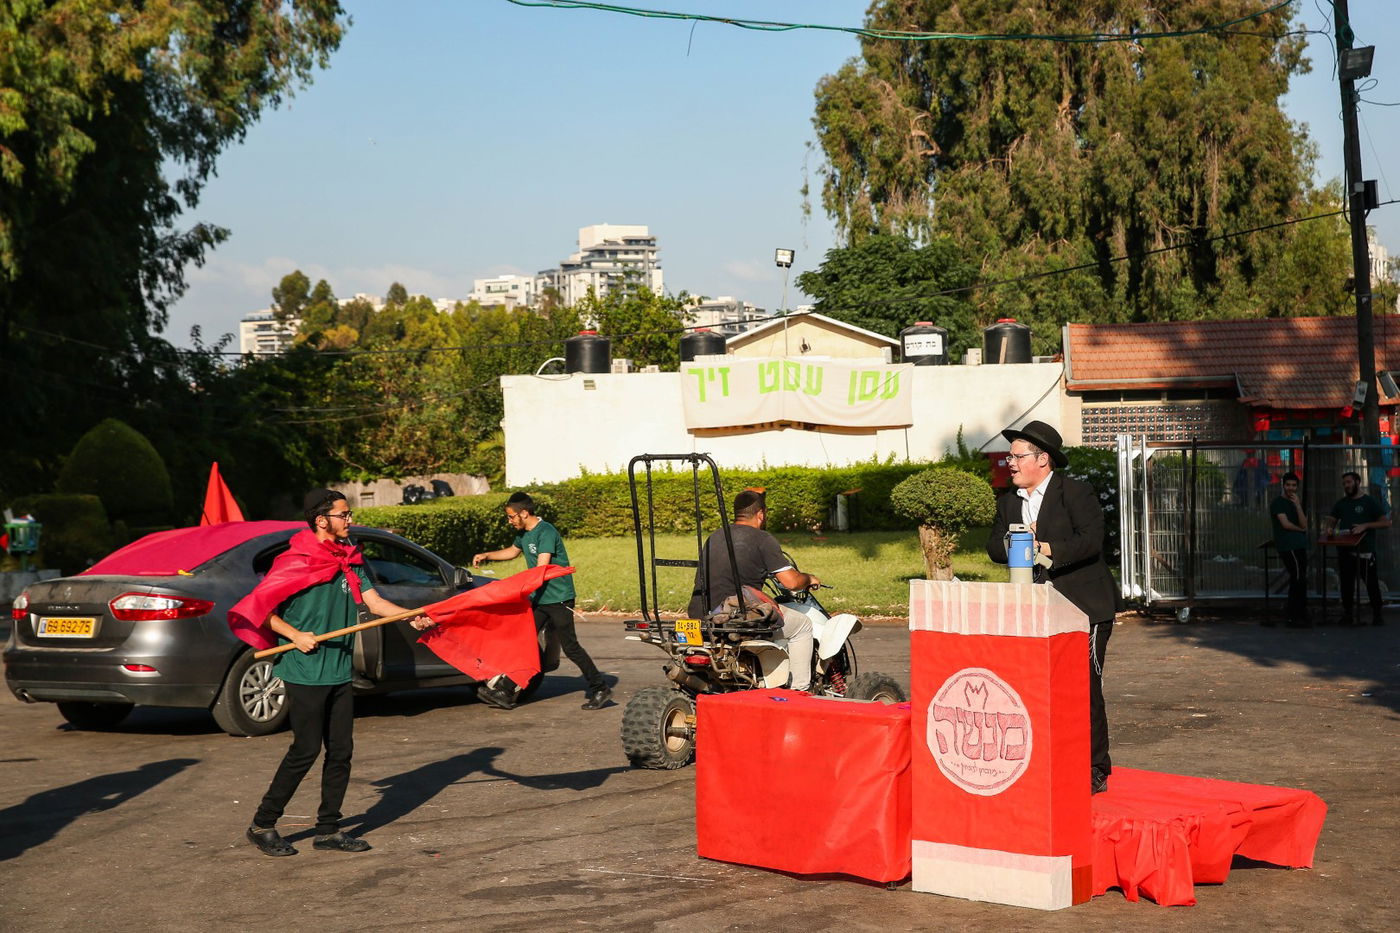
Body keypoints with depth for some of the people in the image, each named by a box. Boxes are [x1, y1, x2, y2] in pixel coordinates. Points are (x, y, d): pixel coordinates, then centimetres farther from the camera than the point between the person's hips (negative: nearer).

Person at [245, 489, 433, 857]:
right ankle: (262, 825, 9)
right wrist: (295, 635, -20)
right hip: (305, 672, -7)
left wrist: (410, 615, -13)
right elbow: (260, 608, -9)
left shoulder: (349, 560, 10)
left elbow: (373, 601, 3)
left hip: (340, 672, 7)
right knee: (305, 750, -4)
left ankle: (328, 829, 18)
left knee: (340, 750, 8)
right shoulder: (296, 561, -12)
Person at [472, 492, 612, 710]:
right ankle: (505, 693, 3)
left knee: (570, 647, -5)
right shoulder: (524, 534, 11)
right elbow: (513, 551, 34)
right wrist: (486, 555, 24)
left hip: (558, 598, -9)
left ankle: (600, 689, 6)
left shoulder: (546, 533, -17)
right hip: (539, 599, 9)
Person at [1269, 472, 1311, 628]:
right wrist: (1300, 529, 5)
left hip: (1299, 546, 7)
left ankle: (1300, 616, 13)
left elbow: (1304, 524, 5)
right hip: (1288, 546, -7)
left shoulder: (1298, 503, 20)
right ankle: (1294, 618, -8)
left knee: (1299, 581, 7)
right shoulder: (1278, 503, -1)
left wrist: (1298, 505, -5)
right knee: (1298, 580, -11)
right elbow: (1285, 523, -11)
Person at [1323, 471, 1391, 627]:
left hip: (1365, 550, -4)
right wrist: (1329, 528, -7)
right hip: (1345, 550, 5)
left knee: (1372, 583, -4)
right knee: (1346, 583, 7)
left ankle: (1377, 614, 4)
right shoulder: (1341, 503, 15)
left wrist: (1365, 526, -17)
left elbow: (1386, 522, -5)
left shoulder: (1370, 501, 0)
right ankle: (1348, 613, 15)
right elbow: (1332, 520, 17)